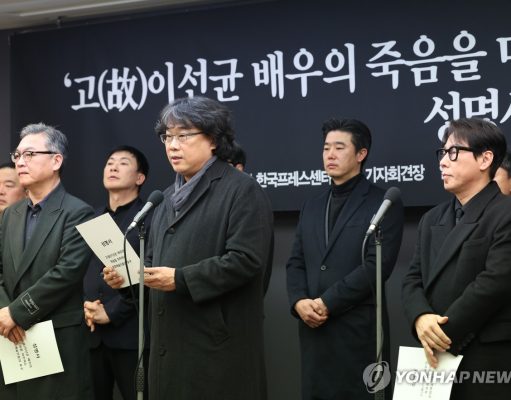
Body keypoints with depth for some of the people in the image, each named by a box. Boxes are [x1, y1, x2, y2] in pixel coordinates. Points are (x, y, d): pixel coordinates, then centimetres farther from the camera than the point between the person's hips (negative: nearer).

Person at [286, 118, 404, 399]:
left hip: (358, 329, -5)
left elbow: (377, 265, -12)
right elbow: (296, 263, 13)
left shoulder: (384, 204, -2)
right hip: (313, 327, 5)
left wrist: (326, 302, -14)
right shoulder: (312, 207, 18)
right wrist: (299, 302, -7)